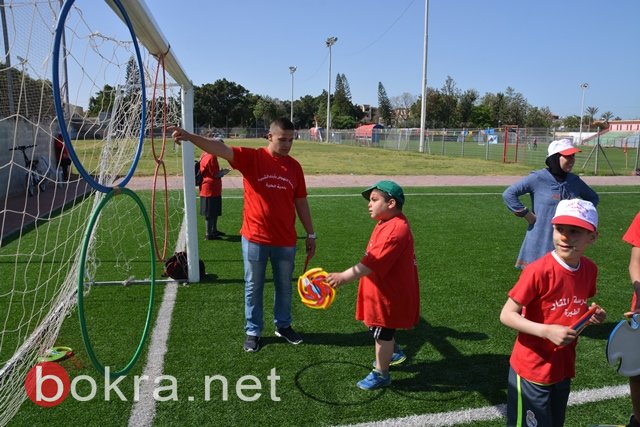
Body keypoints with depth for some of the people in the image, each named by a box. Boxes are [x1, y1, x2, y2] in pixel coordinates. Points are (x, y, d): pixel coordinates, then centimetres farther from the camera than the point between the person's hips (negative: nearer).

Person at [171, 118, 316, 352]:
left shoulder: (294, 166, 3)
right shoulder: (252, 157, -7)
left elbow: (301, 202, 9)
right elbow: (220, 149, -21)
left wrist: (310, 234, 10)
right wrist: (190, 137, -37)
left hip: (285, 241, 3)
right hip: (255, 238, -3)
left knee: (284, 286, 17)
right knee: (253, 287, 11)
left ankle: (283, 326, 37)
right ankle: (253, 332, 28)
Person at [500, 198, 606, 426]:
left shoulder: (590, 269, -3)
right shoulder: (538, 271, -23)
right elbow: (507, 315, -19)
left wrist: (592, 315, -6)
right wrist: (547, 331, -28)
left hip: (564, 368, 7)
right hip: (532, 371, -6)